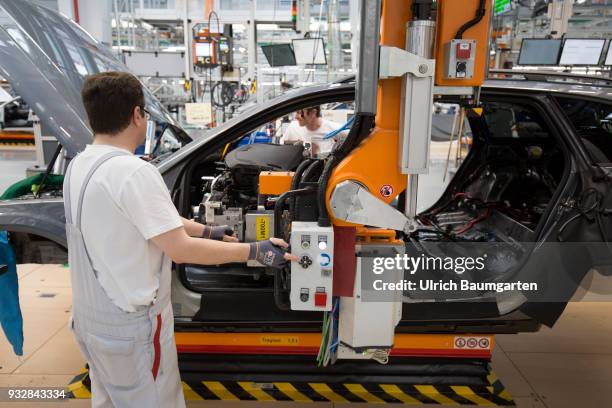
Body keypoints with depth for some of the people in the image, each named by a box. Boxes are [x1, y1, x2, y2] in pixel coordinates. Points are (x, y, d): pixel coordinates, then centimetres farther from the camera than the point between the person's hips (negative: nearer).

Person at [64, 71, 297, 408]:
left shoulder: (79, 166, 2)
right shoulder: (134, 172, -26)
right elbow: (181, 250, -23)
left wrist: (209, 232, 10)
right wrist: (255, 252, -16)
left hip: (89, 316, 9)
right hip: (130, 325, -8)